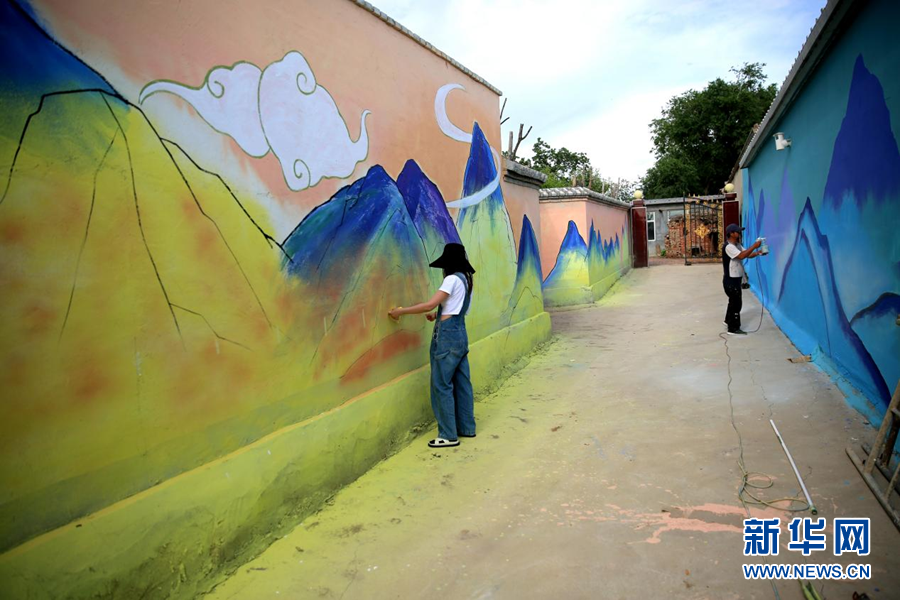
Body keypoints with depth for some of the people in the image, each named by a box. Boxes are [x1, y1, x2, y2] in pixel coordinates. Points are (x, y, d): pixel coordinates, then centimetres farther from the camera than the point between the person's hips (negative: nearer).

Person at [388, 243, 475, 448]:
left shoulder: (453, 279, -13)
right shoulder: (467, 279, 14)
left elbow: (429, 304, -19)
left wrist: (401, 311, -13)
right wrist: (438, 315, 14)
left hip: (447, 335, -9)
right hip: (460, 334, 9)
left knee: (442, 385, -3)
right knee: (462, 383, 13)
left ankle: (449, 435, 1)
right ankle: (466, 427, 21)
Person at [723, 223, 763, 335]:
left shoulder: (737, 245, 13)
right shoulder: (728, 247, -20)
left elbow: (748, 255, 8)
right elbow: (742, 256, -31)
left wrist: (758, 253, -9)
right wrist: (754, 246, -28)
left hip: (735, 279, 10)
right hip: (731, 280, -10)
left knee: (733, 301, 23)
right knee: (736, 303, -6)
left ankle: (728, 321, 39)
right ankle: (733, 329, 1)